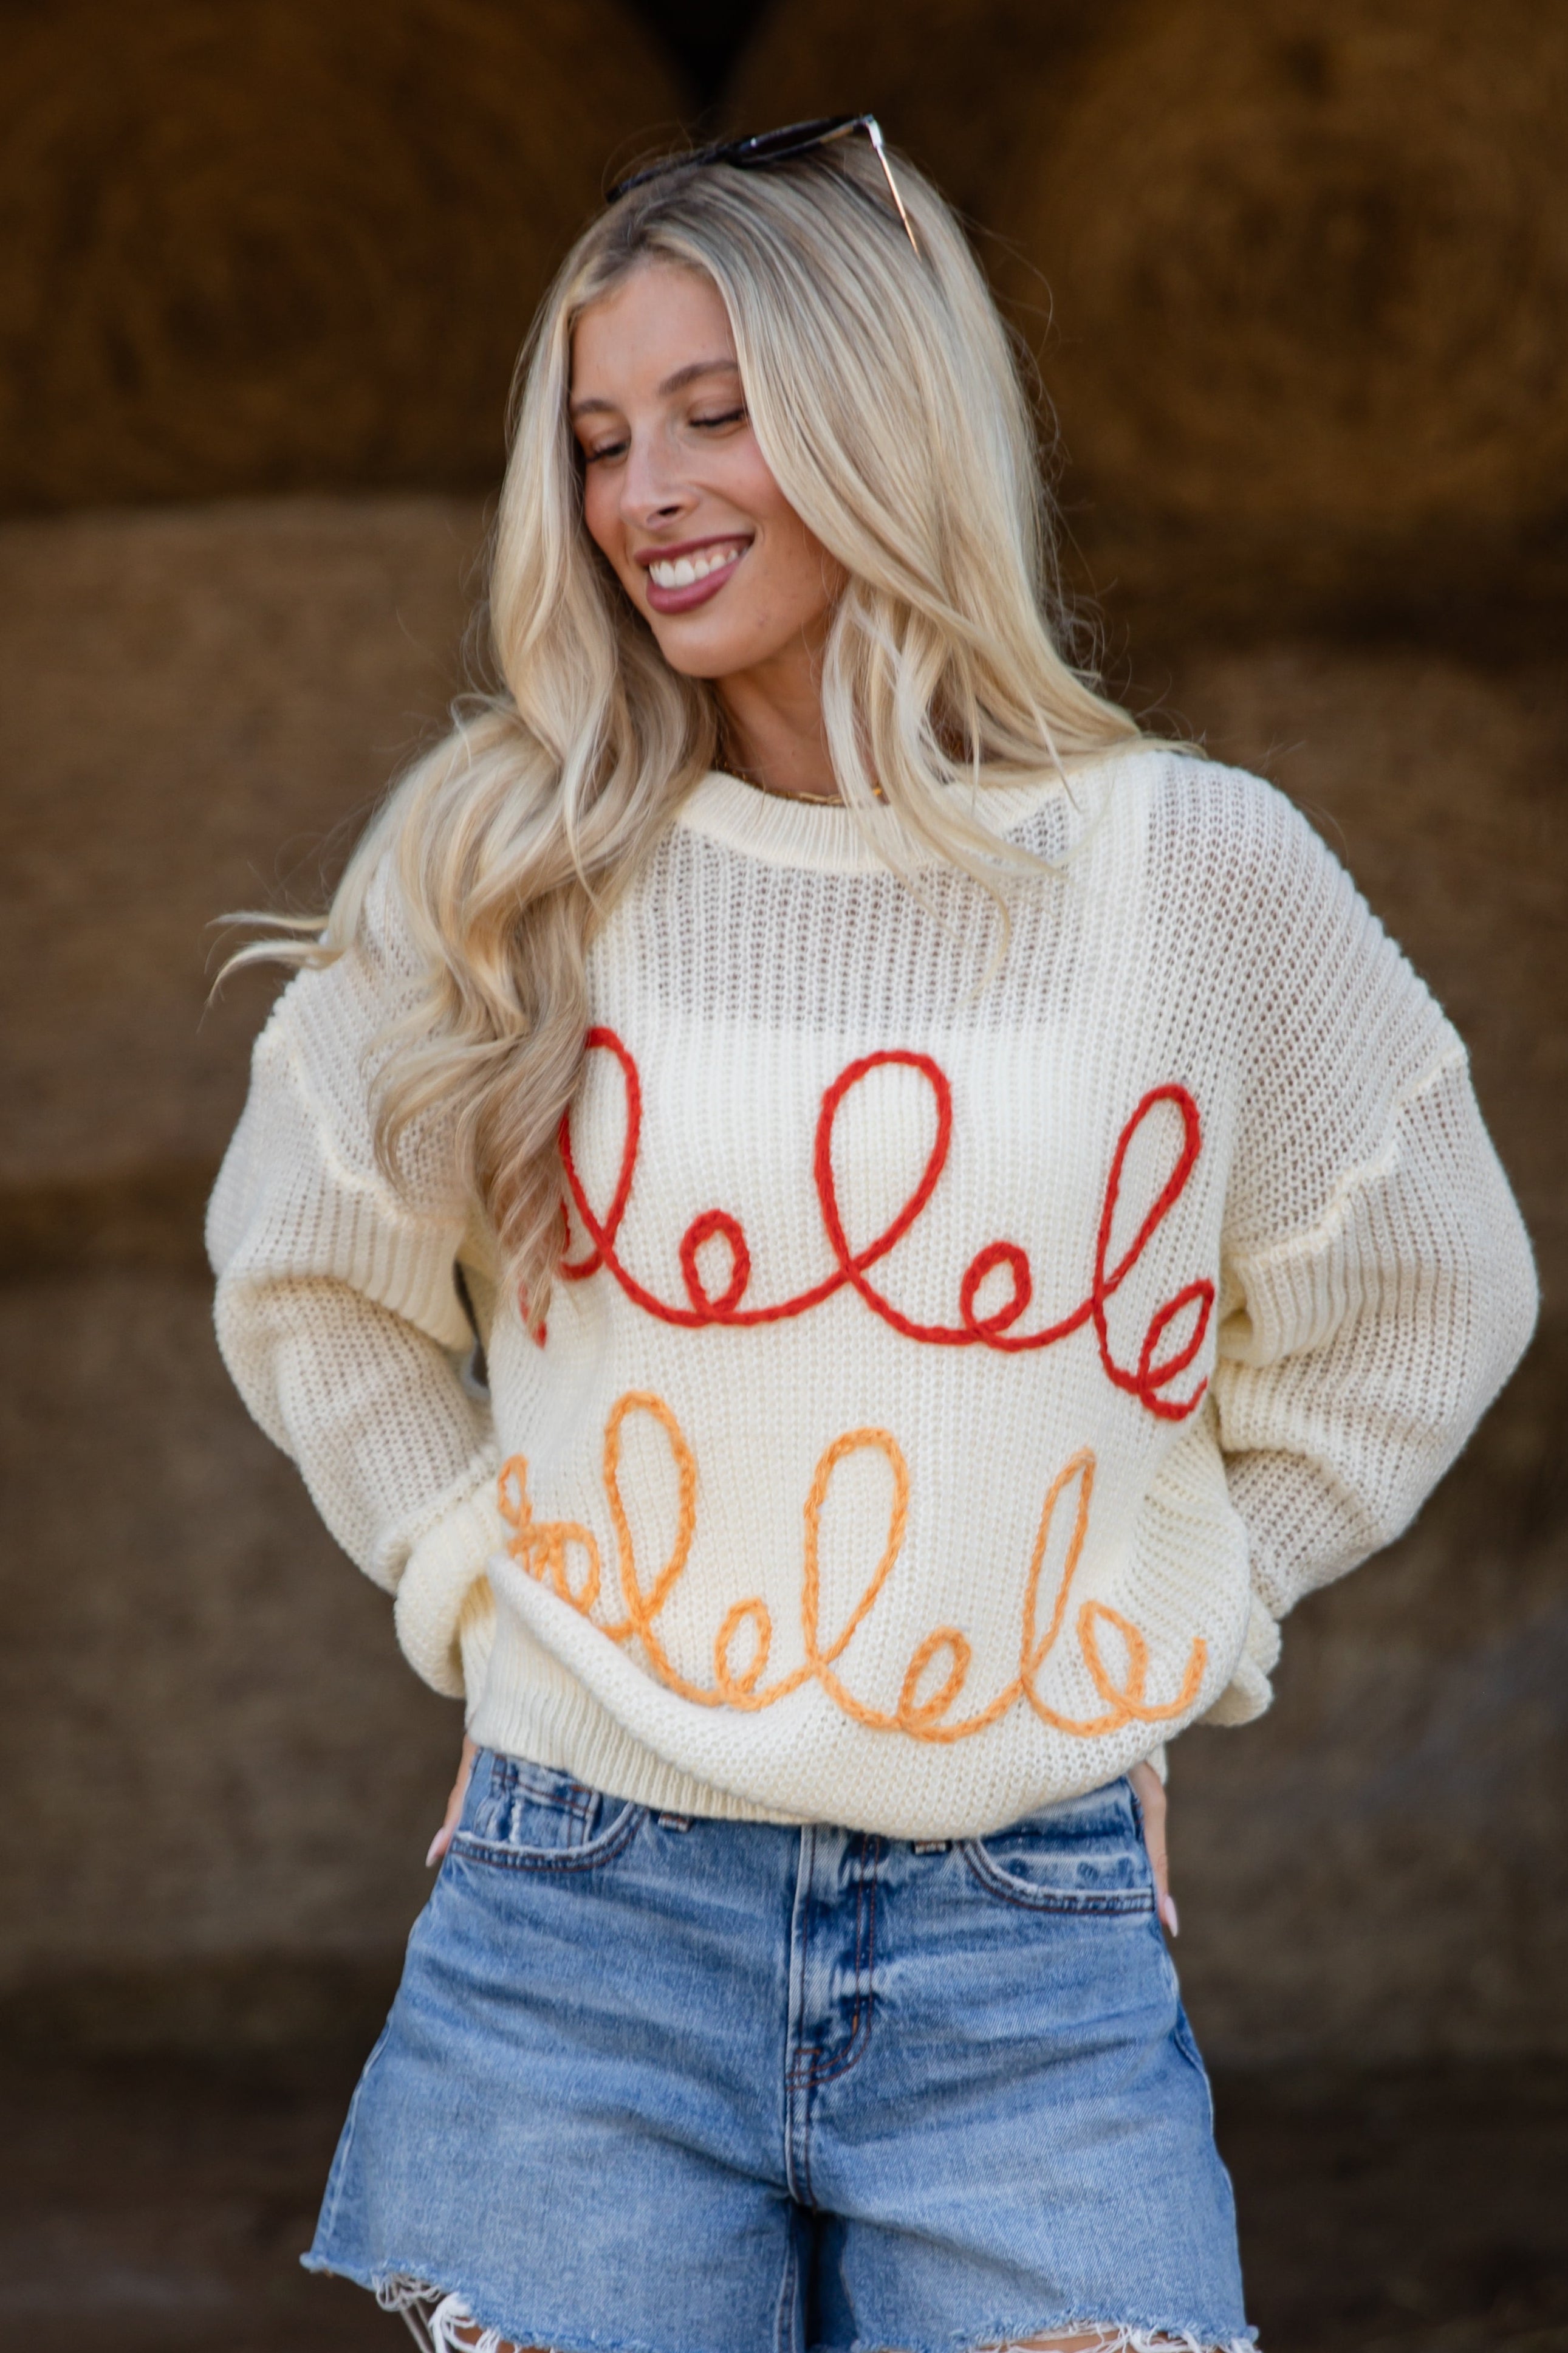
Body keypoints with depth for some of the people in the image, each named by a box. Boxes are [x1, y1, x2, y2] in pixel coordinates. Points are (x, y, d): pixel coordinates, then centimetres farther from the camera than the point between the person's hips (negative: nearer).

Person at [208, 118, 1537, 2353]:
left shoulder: (1197, 871, -1)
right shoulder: (490, 870, 1)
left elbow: (1415, 1299, 14)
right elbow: (311, 1283, 17)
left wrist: (1173, 1621, 9)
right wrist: (477, 1576, 7)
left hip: (1034, 1964, 0)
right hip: (583, 1936, 1)